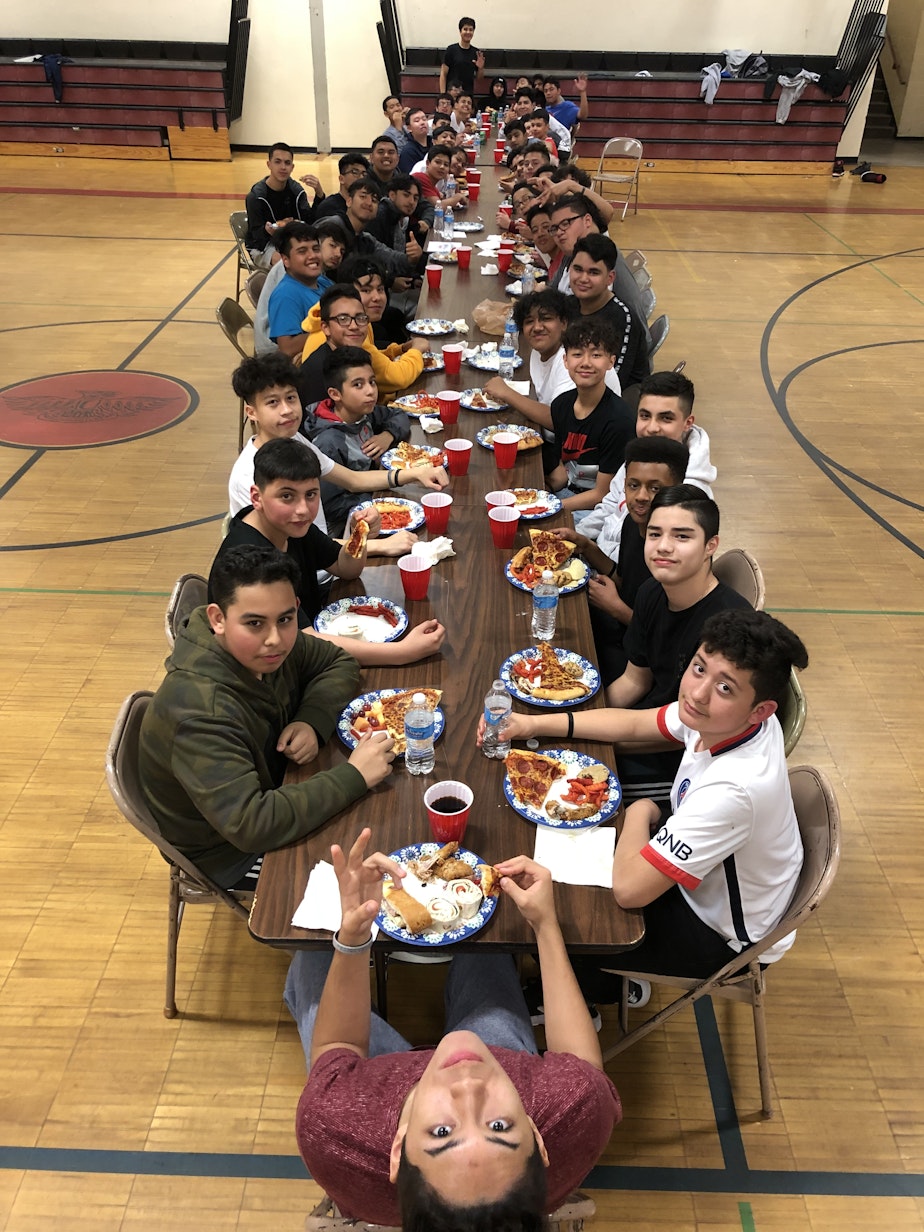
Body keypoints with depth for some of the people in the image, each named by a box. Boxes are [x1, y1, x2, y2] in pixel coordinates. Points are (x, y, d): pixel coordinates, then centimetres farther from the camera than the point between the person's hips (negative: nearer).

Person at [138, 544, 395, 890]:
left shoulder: (267, 648, -15)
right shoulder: (200, 709, -37)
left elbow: (340, 663, 2)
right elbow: (249, 827, -42)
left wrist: (312, 722, -18)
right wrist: (354, 775, -37)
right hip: (227, 852, -7)